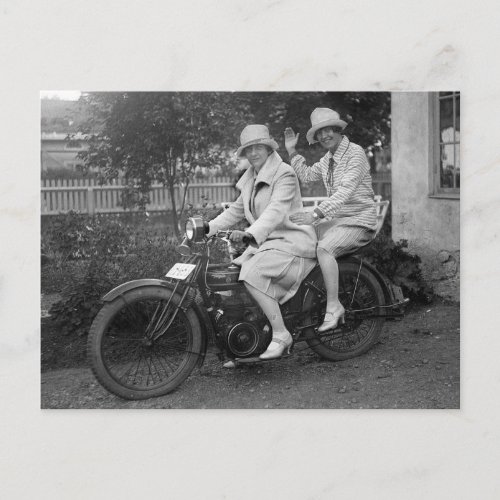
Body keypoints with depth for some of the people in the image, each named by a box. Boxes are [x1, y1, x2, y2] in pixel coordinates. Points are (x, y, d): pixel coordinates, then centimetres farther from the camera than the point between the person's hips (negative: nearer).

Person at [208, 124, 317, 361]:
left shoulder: (284, 174, -12)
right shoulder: (251, 178, 16)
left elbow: (276, 211, -28)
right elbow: (236, 210, 21)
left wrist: (249, 234, -42)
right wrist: (208, 228, 9)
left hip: (291, 243, -9)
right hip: (265, 243, 9)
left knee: (252, 276, -30)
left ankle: (281, 336, -20)